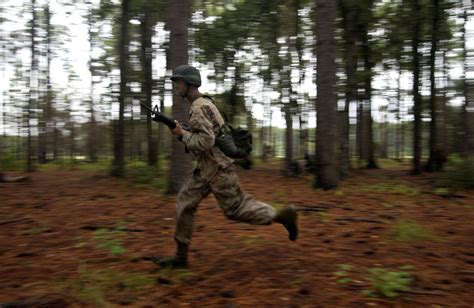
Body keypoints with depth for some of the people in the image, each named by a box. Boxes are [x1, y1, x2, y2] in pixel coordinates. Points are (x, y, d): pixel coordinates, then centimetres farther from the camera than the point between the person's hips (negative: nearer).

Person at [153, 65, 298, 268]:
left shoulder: (198, 108, -17)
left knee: (235, 208, -1)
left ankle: (282, 215, 13)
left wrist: (182, 134, -15)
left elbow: (206, 141, -27)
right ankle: (181, 256, 10)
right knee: (184, 202, 5)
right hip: (206, 167, 10)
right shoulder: (202, 104, 15)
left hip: (217, 167, -10)